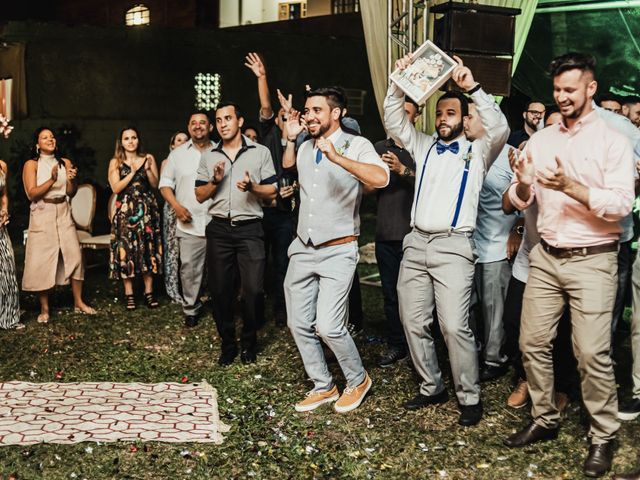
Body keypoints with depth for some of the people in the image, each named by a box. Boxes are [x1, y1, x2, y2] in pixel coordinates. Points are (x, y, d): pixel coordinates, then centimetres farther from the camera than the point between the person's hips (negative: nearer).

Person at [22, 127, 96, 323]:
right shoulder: (31, 165, -3)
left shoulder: (65, 163, 8)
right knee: (42, 261, -2)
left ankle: (79, 302, 13)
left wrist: (71, 180, -10)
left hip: (63, 213, 4)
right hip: (42, 216, -4)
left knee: (74, 256, 1)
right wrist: (52, 180, -22)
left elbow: (71, 193, 10)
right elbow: (32, 193, -12)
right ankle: (44, 309, 9)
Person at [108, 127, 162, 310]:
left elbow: (155, 185, 4)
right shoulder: (116, 162, 5)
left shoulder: (148, 158, 8)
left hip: (147, 209, 1)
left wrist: (148, 169, -11)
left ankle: (149, 291, 8)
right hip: (126, 210, -1)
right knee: (126, 250, -4)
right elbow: (116, 188, -5)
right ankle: (129, 294, 3)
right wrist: (133, 172, -12)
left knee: (148, 249, 1)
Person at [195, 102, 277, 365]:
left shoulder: (261, 152, 4)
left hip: (249, 228, -2)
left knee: (253, 290, -5)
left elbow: (272, 193, 2)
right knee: (220, 289, 5)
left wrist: (252, 187, -17)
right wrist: (215, 181, -8)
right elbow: (200, 196, 11)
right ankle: (227, 344, 20)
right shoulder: (208, 156, 12)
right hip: (219, 229, 3)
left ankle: (249, 343, 15)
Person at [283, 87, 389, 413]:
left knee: (328, 326, -15)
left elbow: (381, 178, -30)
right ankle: (323, 387, 25)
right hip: (303, 249, 7)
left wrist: (336, 157, -35)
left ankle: (358, 380, 11)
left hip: (338, 251, -6)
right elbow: (287, 165, 32)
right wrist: (290, 138, 14)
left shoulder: (356, 145, -10)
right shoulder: (305, 148, 8)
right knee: (299, 324, 8)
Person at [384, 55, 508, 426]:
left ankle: (470, 397, 1)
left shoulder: (477, 152, 7)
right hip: (417, 243, 5)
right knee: (414, 322, 7)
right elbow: (394, 121, 11)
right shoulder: (424, 146, 18)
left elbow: (500, 128, -12)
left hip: (454, 246, -5)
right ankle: (432, 387, 22)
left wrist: (474, 87, -15)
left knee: (455, 325, -13)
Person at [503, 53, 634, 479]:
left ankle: (604, 437, 11)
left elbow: (621, 204, -15)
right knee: (533, 342, 7)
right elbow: (520, 201, 8)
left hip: (592, 260, -5)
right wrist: (522, 185, -14)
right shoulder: (540, 140, 9)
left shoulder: (612, 141, -5)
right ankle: (545, 420, 25)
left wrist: (571, 187, -26)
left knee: (592, 352, -6)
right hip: (546, 256, 5)